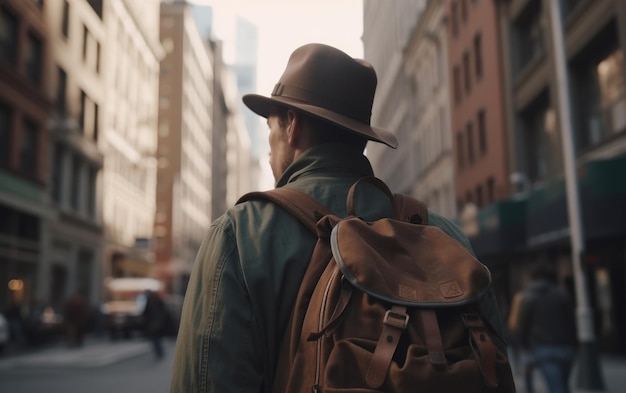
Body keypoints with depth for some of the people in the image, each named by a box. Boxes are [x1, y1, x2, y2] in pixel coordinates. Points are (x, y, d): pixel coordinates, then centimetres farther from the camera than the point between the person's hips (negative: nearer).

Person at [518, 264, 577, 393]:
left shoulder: (528, 297, 2)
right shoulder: (562, 294, 7)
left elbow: (523, 325, -1)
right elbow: (572, 321, 6)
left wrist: (526, 346, 11)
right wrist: (572, 346, 12)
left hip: (543, 349, -3)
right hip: (565, 347, 3)